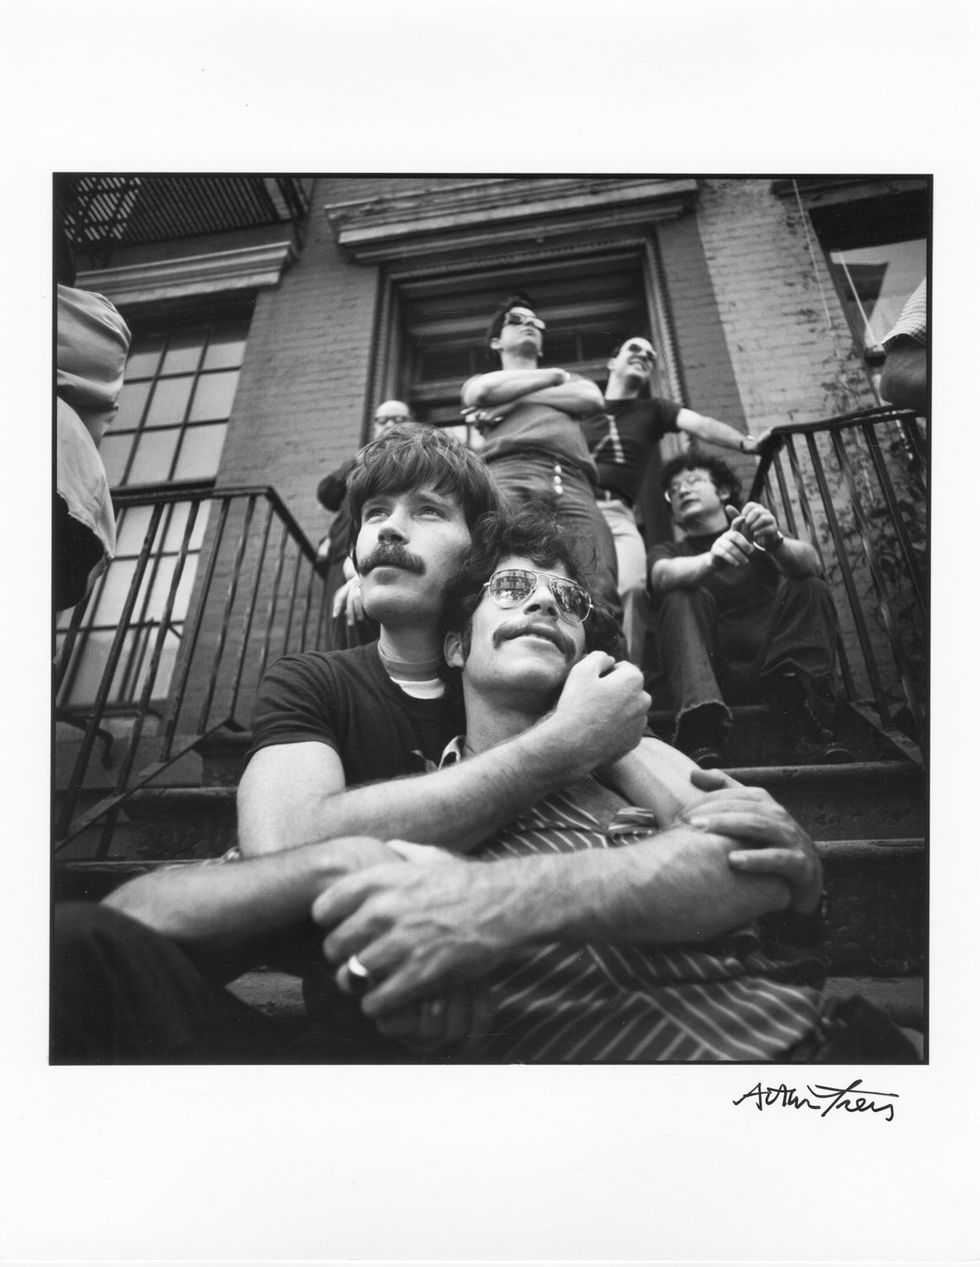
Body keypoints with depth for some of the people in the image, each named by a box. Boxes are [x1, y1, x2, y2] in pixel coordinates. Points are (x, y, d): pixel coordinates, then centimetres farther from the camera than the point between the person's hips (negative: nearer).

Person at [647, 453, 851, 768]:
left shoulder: (760, 534, 18)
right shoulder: (668, 551, 16)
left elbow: (811, 565, -5)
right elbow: (664, 576, -12)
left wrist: (775, 541, -29)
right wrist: (711, 559, -34)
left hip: (772, 667, 1)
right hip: (707, 674, -1)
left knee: (810, 590, -14)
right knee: (681, 599, -21)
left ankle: (806, 726, -32)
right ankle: (701, 734, -43)